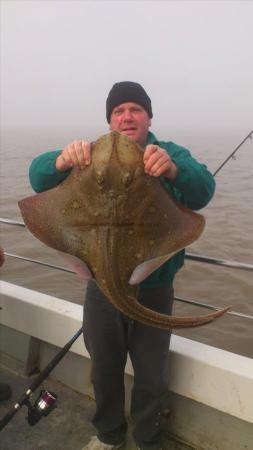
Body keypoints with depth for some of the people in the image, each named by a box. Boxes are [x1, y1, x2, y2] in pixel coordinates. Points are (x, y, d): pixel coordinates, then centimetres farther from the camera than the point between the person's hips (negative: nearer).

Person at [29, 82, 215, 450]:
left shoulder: (172, 155, -4)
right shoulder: (93, 155, 0)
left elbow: (201, 191, -24)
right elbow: (39, 177, -14)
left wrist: (172, 169, -47)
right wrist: (64, 160, -37)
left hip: (153, 290, -1)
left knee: (151, 378, 16)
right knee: (104, 371, 21)